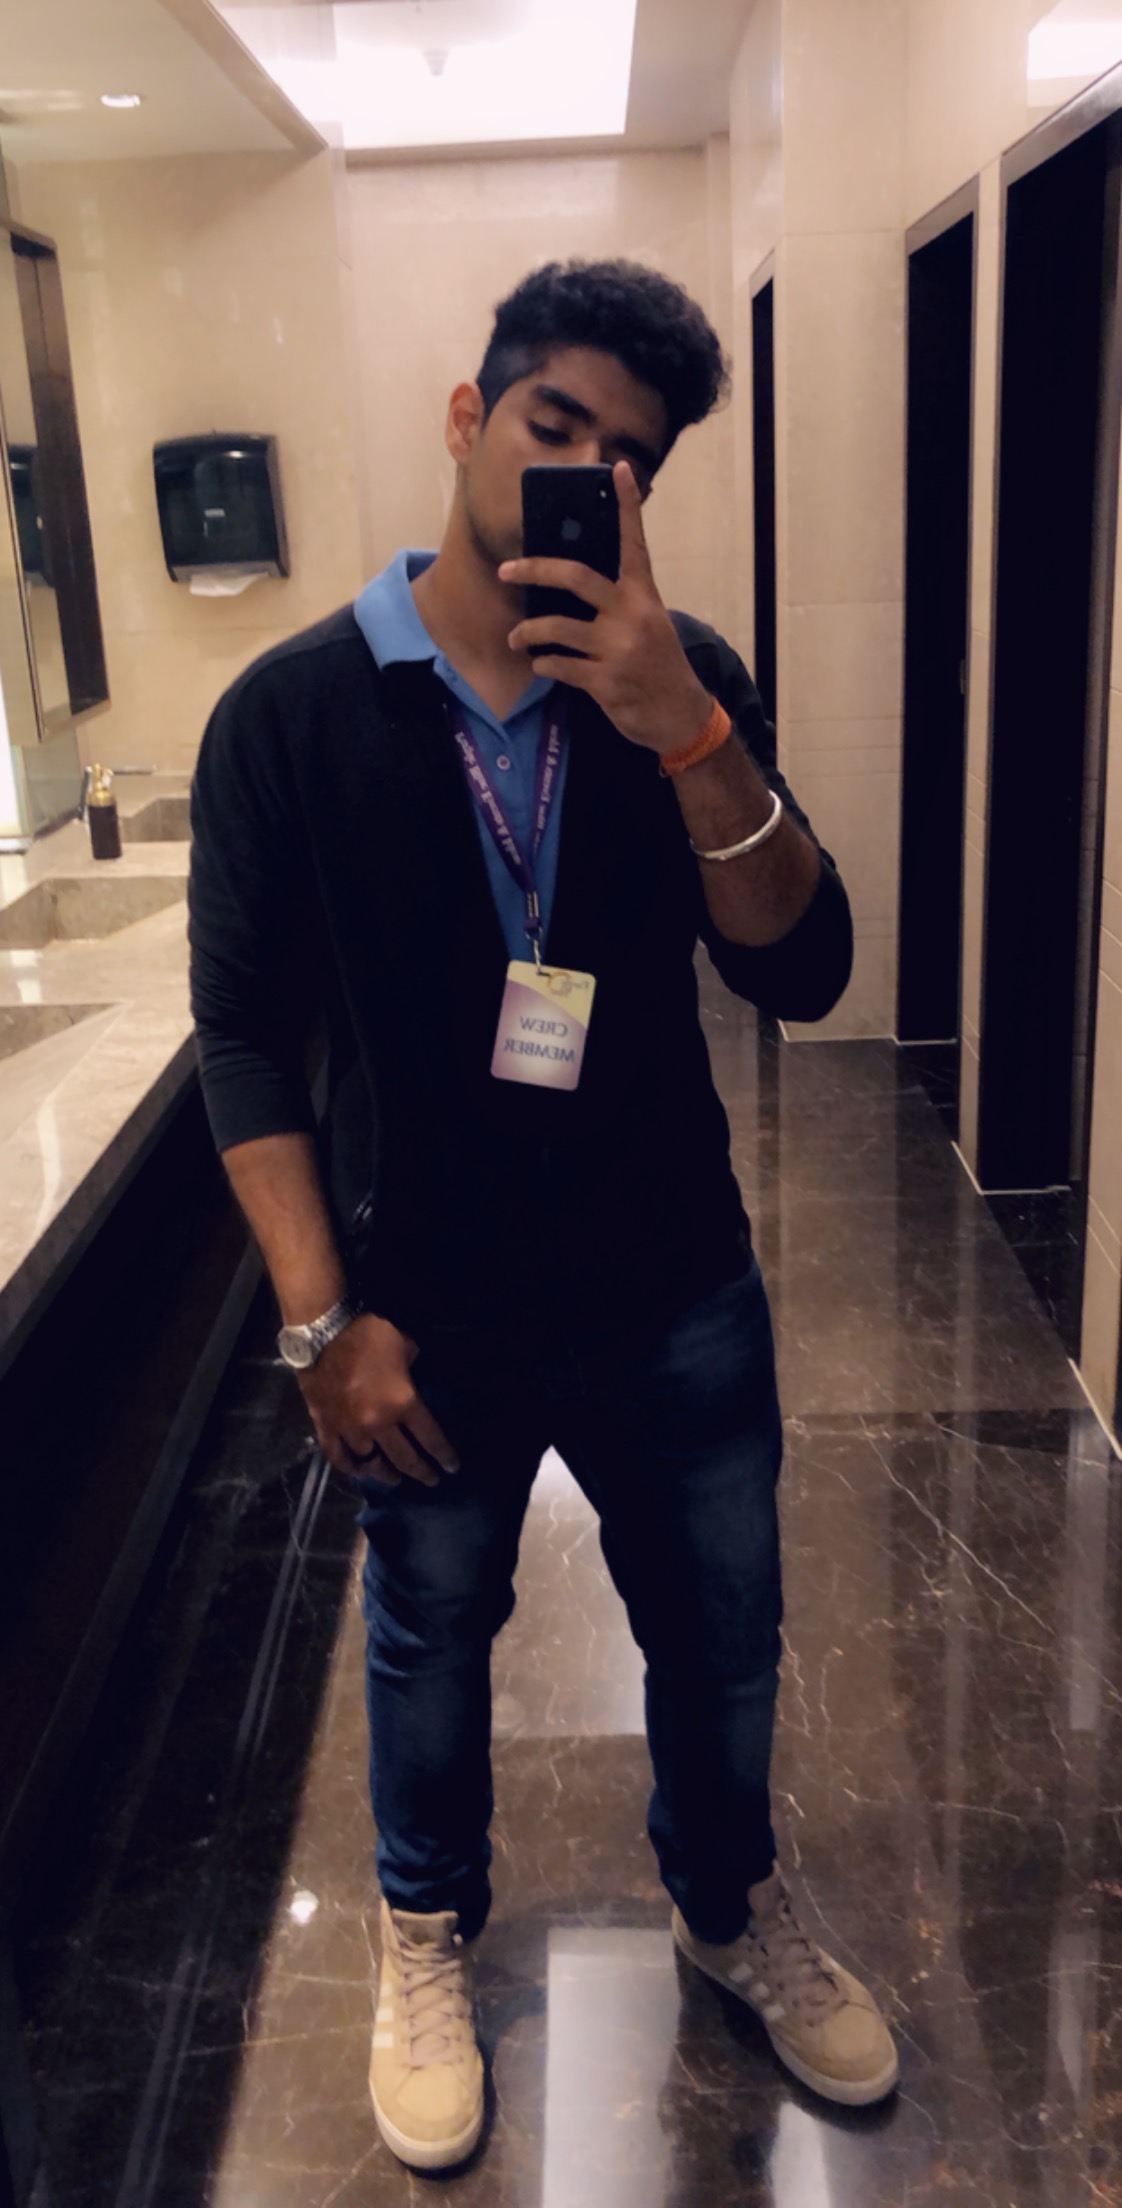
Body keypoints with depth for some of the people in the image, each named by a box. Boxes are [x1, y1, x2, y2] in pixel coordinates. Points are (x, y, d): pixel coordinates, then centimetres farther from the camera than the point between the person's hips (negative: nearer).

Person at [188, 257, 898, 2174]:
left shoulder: (680, 681, -6)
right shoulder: (294, 709, -11)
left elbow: (800, 974, -14)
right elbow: (246, 1039, -8)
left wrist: (689, 734, -29)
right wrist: (325, 1322, -11)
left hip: (678, 1298, 2)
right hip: (432, 1316, -2)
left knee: (721, 1636, 19)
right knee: (431, 1644, 19)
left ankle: (729, 1905, 49)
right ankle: (426, 1928, 49)